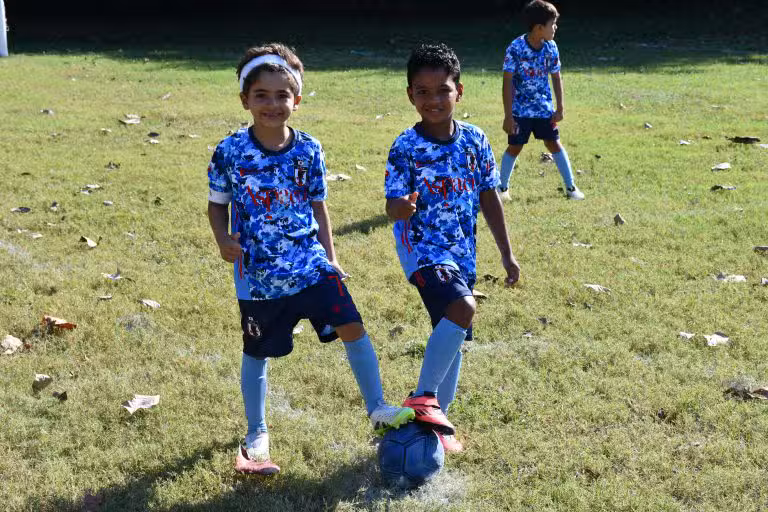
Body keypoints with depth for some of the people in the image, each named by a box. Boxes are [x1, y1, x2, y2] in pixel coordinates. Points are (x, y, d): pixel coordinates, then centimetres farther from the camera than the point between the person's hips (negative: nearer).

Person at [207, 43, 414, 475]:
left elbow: (319, 209, 8)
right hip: (258, 273, -1)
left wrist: (331, 259, 6)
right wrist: (224, 239, -15)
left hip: (310, 264, 1)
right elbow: (218, 205, 3)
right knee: (257, 354, 11)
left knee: (352, 326, -10)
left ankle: (377, 409, 6)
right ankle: (257, 434, 31)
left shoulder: (309, 150, -2)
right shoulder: (231, 152, -8)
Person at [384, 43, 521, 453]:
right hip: (422, 248, -6)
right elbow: (393, 207, -14)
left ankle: (437, 420, 28)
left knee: (453, 335, 12)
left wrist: (506, 253, 11)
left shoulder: (474, 140, 0)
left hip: (462, 251, 6)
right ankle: (423, 397, -16)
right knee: (462, 307, -30)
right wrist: (403, 206, -39)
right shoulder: (405, 148, -11)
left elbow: (489, 197, 8)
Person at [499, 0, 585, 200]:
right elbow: (507, 83, -18)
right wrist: (508, 116, -18)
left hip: (544, 107, 3)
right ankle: (502, 188, 19)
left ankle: (571, 187, 15)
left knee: (554, 144, 7)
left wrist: (560, 107, 2)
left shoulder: (551, 47, -8)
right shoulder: (515, 48, -21)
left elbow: (556, 77, 4)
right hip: (520, 108, -3)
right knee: (514, 147, 3)